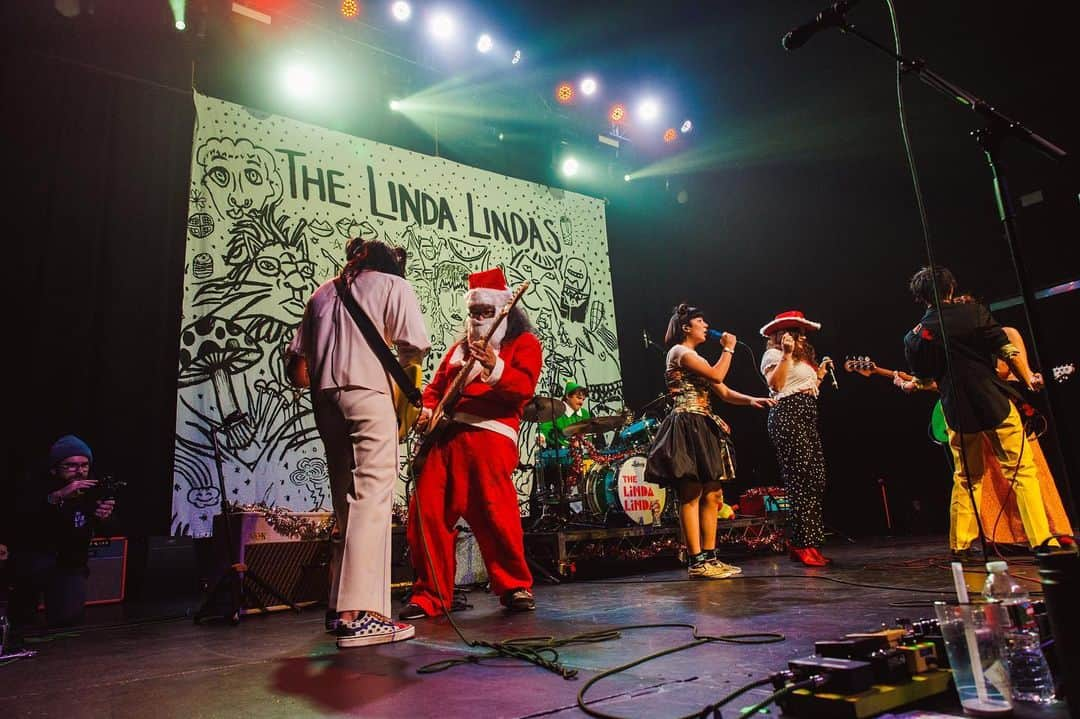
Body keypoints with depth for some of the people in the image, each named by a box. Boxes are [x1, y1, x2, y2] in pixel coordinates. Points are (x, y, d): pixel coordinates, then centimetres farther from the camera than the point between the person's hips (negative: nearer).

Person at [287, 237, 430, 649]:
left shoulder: (324, 291, 24)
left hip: (325, 400, 6)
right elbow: (416, 345, -4)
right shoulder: (393, 284, 9)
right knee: (372, 498, -11)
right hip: (368, 396, -6)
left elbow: (298, 356, 16)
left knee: (347, 502, 12)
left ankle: (340, 607, 15)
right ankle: (360, 614, -18)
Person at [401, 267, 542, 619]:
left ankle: (515, 587, 6)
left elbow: (524, 387, -7)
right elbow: (436, 385, 29)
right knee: (426, 511, -2)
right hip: (444, 434, 6)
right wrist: (427, 409, 9)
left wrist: (494, 368, -23)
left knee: (494, 511, -13)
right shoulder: (460, 347, 29)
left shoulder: (523, 342, 10)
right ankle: (430, 594, 10)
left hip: (490, 433, -5)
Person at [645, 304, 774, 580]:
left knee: (712, 495, 7)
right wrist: (728, 349, 0)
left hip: (705, 429, 10)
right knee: (691, 495, -9)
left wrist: (752, 400, 1)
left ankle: (709, 557, 12)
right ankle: (696, 562, -8)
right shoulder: (679, 352, -4)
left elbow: (725, 392, 19)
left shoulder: (697, 358, 25)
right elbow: (716, 375, -15)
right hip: (688, 427, -10)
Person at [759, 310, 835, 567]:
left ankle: (798, 543, 9)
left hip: (806, 420, 10)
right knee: (803, 481, -13)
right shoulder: (773, 355, 1)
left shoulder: (802, 358, 29)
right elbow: (775, 385, -15)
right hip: (788, 417, -10)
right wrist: (787, 354, -16)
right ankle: (804, 545, -10)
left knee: (816, 482, 4)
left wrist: (820, 373, 26)